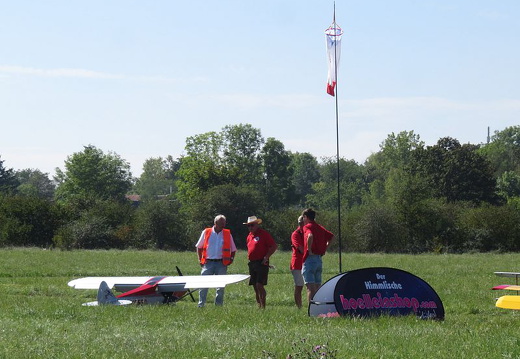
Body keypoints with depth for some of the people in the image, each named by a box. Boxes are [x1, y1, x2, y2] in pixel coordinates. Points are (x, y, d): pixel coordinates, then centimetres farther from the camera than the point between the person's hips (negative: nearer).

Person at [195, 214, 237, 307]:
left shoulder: (227, 234, 8)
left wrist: (231, 259, 0)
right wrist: (200, 259, 4)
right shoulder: (206, 232, 6)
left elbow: (233, 249, 16)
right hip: (208, 262, -1)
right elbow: (199, 247, 14)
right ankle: (201, 305, 1)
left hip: (221, 263, 1)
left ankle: (219, 305, 10)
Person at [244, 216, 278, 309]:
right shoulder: (249, 236, 17)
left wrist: (266, 257, -13)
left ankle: (263, 306, -12)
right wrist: (249, 257, 14)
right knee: (255, 286, 9)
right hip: (252, 263, 8)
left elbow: (274, 246, -9)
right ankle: (259, 305, 15)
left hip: (261, 263, -8)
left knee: (259, 285, -14)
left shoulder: (264, 233, -6)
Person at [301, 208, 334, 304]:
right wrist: (325, 248, 22)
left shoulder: (307, 227, -8)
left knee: (310, 287, -10)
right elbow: (331, 236, 24)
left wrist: (309, 250, -18)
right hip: (319, 259, 8)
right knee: (317, 287, 12)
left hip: (310, 258, -8)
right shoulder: (320, 227, 15)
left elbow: (310, 236, -29)